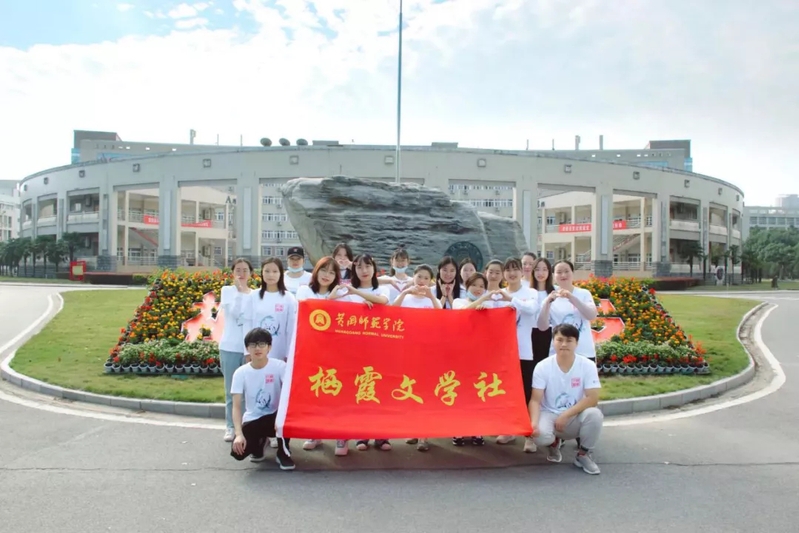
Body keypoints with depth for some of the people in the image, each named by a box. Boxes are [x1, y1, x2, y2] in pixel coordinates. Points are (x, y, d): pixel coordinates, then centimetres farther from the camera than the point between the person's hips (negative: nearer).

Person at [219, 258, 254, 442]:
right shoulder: (227, 290, 1)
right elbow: (233, 312, -14)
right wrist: (239, 291, -13)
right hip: (230, 348, -1)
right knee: (231, 390, 8)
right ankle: (231, 427, 18)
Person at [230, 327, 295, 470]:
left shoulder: (280, 366, -13)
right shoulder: (241, 372, -9)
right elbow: (236, 406, -12)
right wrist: (239, 434, -26)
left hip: (275, 416, -1)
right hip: (252, 420, 1)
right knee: (237, 452, -25)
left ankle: (283, 452, -7)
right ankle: (259, 442, 14)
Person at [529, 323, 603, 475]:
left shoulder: (588, 366, -11)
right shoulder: (542, 367, -11)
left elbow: (592, 398, -17)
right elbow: (535, 400, -13)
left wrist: (566, 415, -22)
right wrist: (534, 422, -31)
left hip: (576, 417, 1)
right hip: (550, 415, -1)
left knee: (594, 414, -32)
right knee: (541, 435, -33)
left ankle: (584, 454, -1)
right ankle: (554, 443, 10)